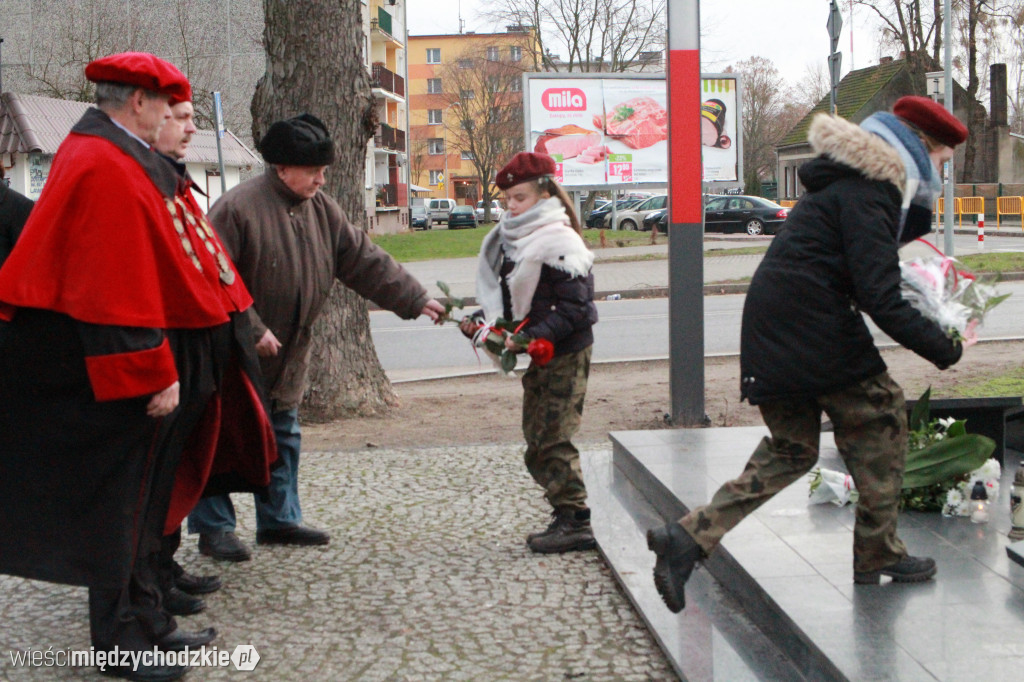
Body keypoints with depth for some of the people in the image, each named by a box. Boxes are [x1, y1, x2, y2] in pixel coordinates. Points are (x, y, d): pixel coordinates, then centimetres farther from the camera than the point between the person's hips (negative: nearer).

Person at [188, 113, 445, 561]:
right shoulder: (238, 208, -19)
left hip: (285, 356, 8)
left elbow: (365, 261, 4)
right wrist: (252, 330, -23)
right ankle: (213, 528, 8)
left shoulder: (322, 209, 3)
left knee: (283, 436, 16)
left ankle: (279, 520, 28)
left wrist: (415, 300, -4)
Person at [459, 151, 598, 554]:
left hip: (565, 355, -9)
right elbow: (511, 300, 20)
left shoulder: (559, 244, -14)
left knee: (552, 439, -10)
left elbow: (573, 308, -20)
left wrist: (532, 336, -28)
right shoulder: (513, 240, 12)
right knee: (535, 439, 10)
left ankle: (575, 523, -3)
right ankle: (566, 518, 18)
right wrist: (481, 320, 3)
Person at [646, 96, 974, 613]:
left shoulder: (854, 181, 19)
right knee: (881, 416, 6)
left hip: (769, 332, 10)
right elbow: (880, 299, -20)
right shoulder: (866, 191, -14)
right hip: (815, 330, -10)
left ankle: (689, 537, 4)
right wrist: (944, 349, -16)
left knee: (790, 449, 15)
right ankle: (878, 554, 16)